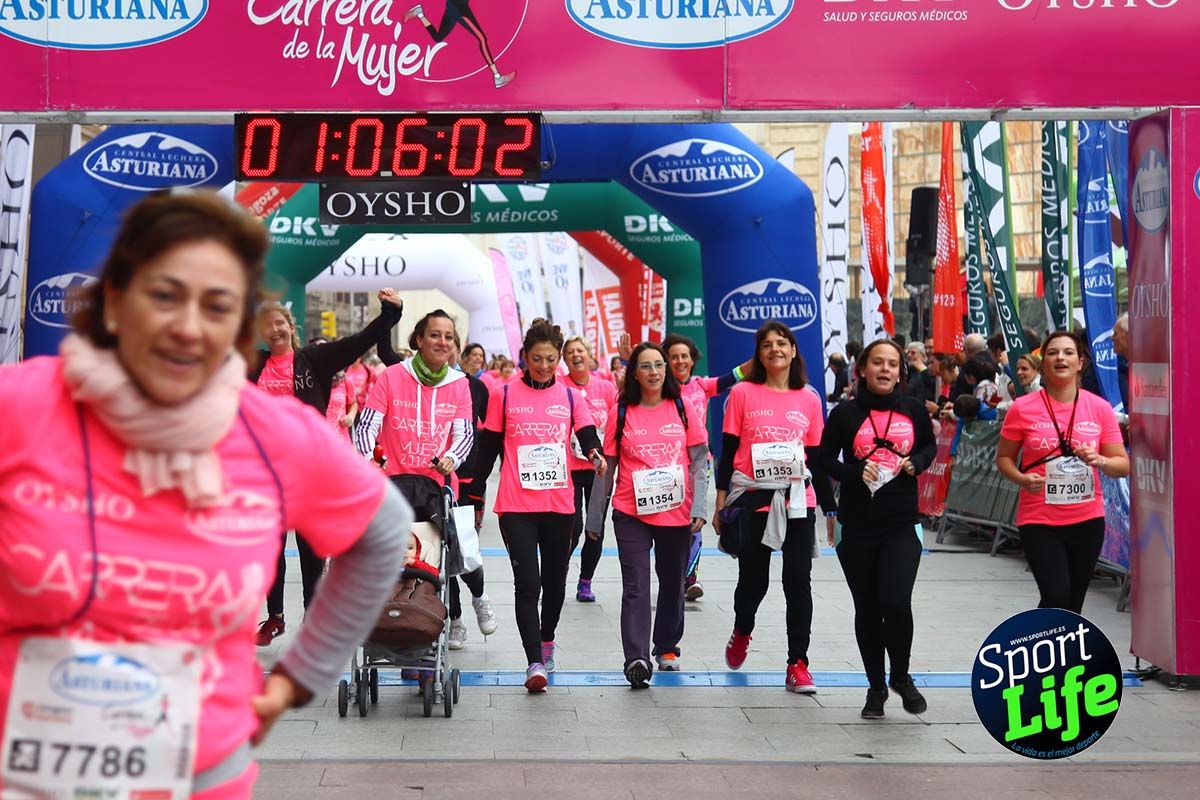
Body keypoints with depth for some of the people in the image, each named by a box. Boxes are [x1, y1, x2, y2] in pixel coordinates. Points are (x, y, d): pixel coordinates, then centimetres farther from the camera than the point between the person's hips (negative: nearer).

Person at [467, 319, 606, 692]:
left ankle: (546, 640, 37)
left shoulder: (571, 397, 7)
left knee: (555, 579, 14)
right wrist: (474, 496, 6)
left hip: (559, 504, 2)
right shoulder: (504, 396, 3)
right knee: (527, 582, -9)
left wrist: (596, 454, -26)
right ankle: (535, 662, -10)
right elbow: (488, 449, 7)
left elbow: (587, 436, -2)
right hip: (516, 505, -2)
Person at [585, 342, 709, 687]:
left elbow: (699, 462, 5)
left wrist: (699, 508, -5)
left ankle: (667, 648, 31)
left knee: (673, 583, 14)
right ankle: (636, 659, -14)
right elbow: (606, 468, 5)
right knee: (636, 587, -9)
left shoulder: (682, 409, 4)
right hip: (632, 513, -2)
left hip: (677, 513, 2)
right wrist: (595, 517, 6)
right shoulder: (621, 413, 2)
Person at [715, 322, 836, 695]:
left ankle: (798, 664, 4)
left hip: (797, 501, 1)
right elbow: (728, 451, 3)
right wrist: (721, 502, -1)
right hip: (752, 499, -1)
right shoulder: (742, 393, 1)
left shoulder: (809, 398, 7)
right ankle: (741, 632, 40)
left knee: (798, 581, -3)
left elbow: (816, 458, 11)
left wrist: (830, 509, 10)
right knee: (753, 580, 8)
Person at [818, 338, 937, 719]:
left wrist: (916, 462, -4)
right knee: (867, 609, 8)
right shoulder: (846, 413, -1)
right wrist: (855, 473, -13)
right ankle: (876, 686, 25)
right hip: (857, 526, 0)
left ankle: (901, 676, 13)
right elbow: (824, 458, 4)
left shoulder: (913, 410, 3)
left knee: (896, 602, -14)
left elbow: (930, 446, 18)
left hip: (902, 524, 0)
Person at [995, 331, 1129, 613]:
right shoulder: (1023, 408, -5)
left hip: (1087, 520, 3)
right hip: (1039, 520, -3)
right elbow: (1003, 458, 5)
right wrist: (1021, 478, -16)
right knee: (1056, 597, -16)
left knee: (1073, 604, 12)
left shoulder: (1100, 408, 0)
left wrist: (1099, 460, -17)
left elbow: (1123, 465, 4)